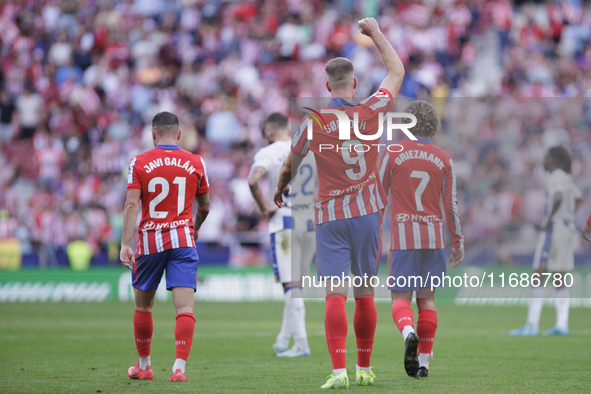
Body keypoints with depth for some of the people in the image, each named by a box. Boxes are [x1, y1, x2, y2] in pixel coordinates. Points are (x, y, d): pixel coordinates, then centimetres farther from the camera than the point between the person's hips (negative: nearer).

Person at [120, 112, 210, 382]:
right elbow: (204, 206, 13)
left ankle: (143, 366, 26)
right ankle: (179, 368, -17)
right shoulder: (196, 163, 4)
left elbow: (131, 205, -10)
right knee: (185, 307, -5)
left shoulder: (139, 163, -1)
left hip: (149, 241, 0)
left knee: (143, 306, 16)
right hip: (183, 239, 0)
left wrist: (125, 244, -13)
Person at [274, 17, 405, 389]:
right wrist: (375, 32, 23)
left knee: (336, 294, -7)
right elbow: (397, 71, 14)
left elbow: (290, 166, 10)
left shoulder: (313, 124, -4)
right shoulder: (372, 112, -2)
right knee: (365, 294, 9)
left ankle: (339, 370, -18)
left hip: (330, 217, -2)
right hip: (368, 212, 2)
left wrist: (281, 189, 31)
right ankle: (365, 369, 17)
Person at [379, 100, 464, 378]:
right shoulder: (444, 160, 4)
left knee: (401, 299, 0)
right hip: (433, 237, 2)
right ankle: (423, 362, 5)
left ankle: (409, 333, -32)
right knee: (427, 298, 9)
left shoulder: (394, 154, -1)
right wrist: (458, 241, 10)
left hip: (403, 238, -2)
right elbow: (451, 204, 3)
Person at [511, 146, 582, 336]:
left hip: (554, 228, -9)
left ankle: (532, 324, -9)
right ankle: (562, 323, 5)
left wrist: (549, 220, -20)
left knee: (539, 275, -7)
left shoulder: (556, 177, -12)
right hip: (568, 228, 9)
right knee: (559, 279, 10)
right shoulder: (566, 178, 16)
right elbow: (579, 198, 30)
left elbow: (558, 198, -31)